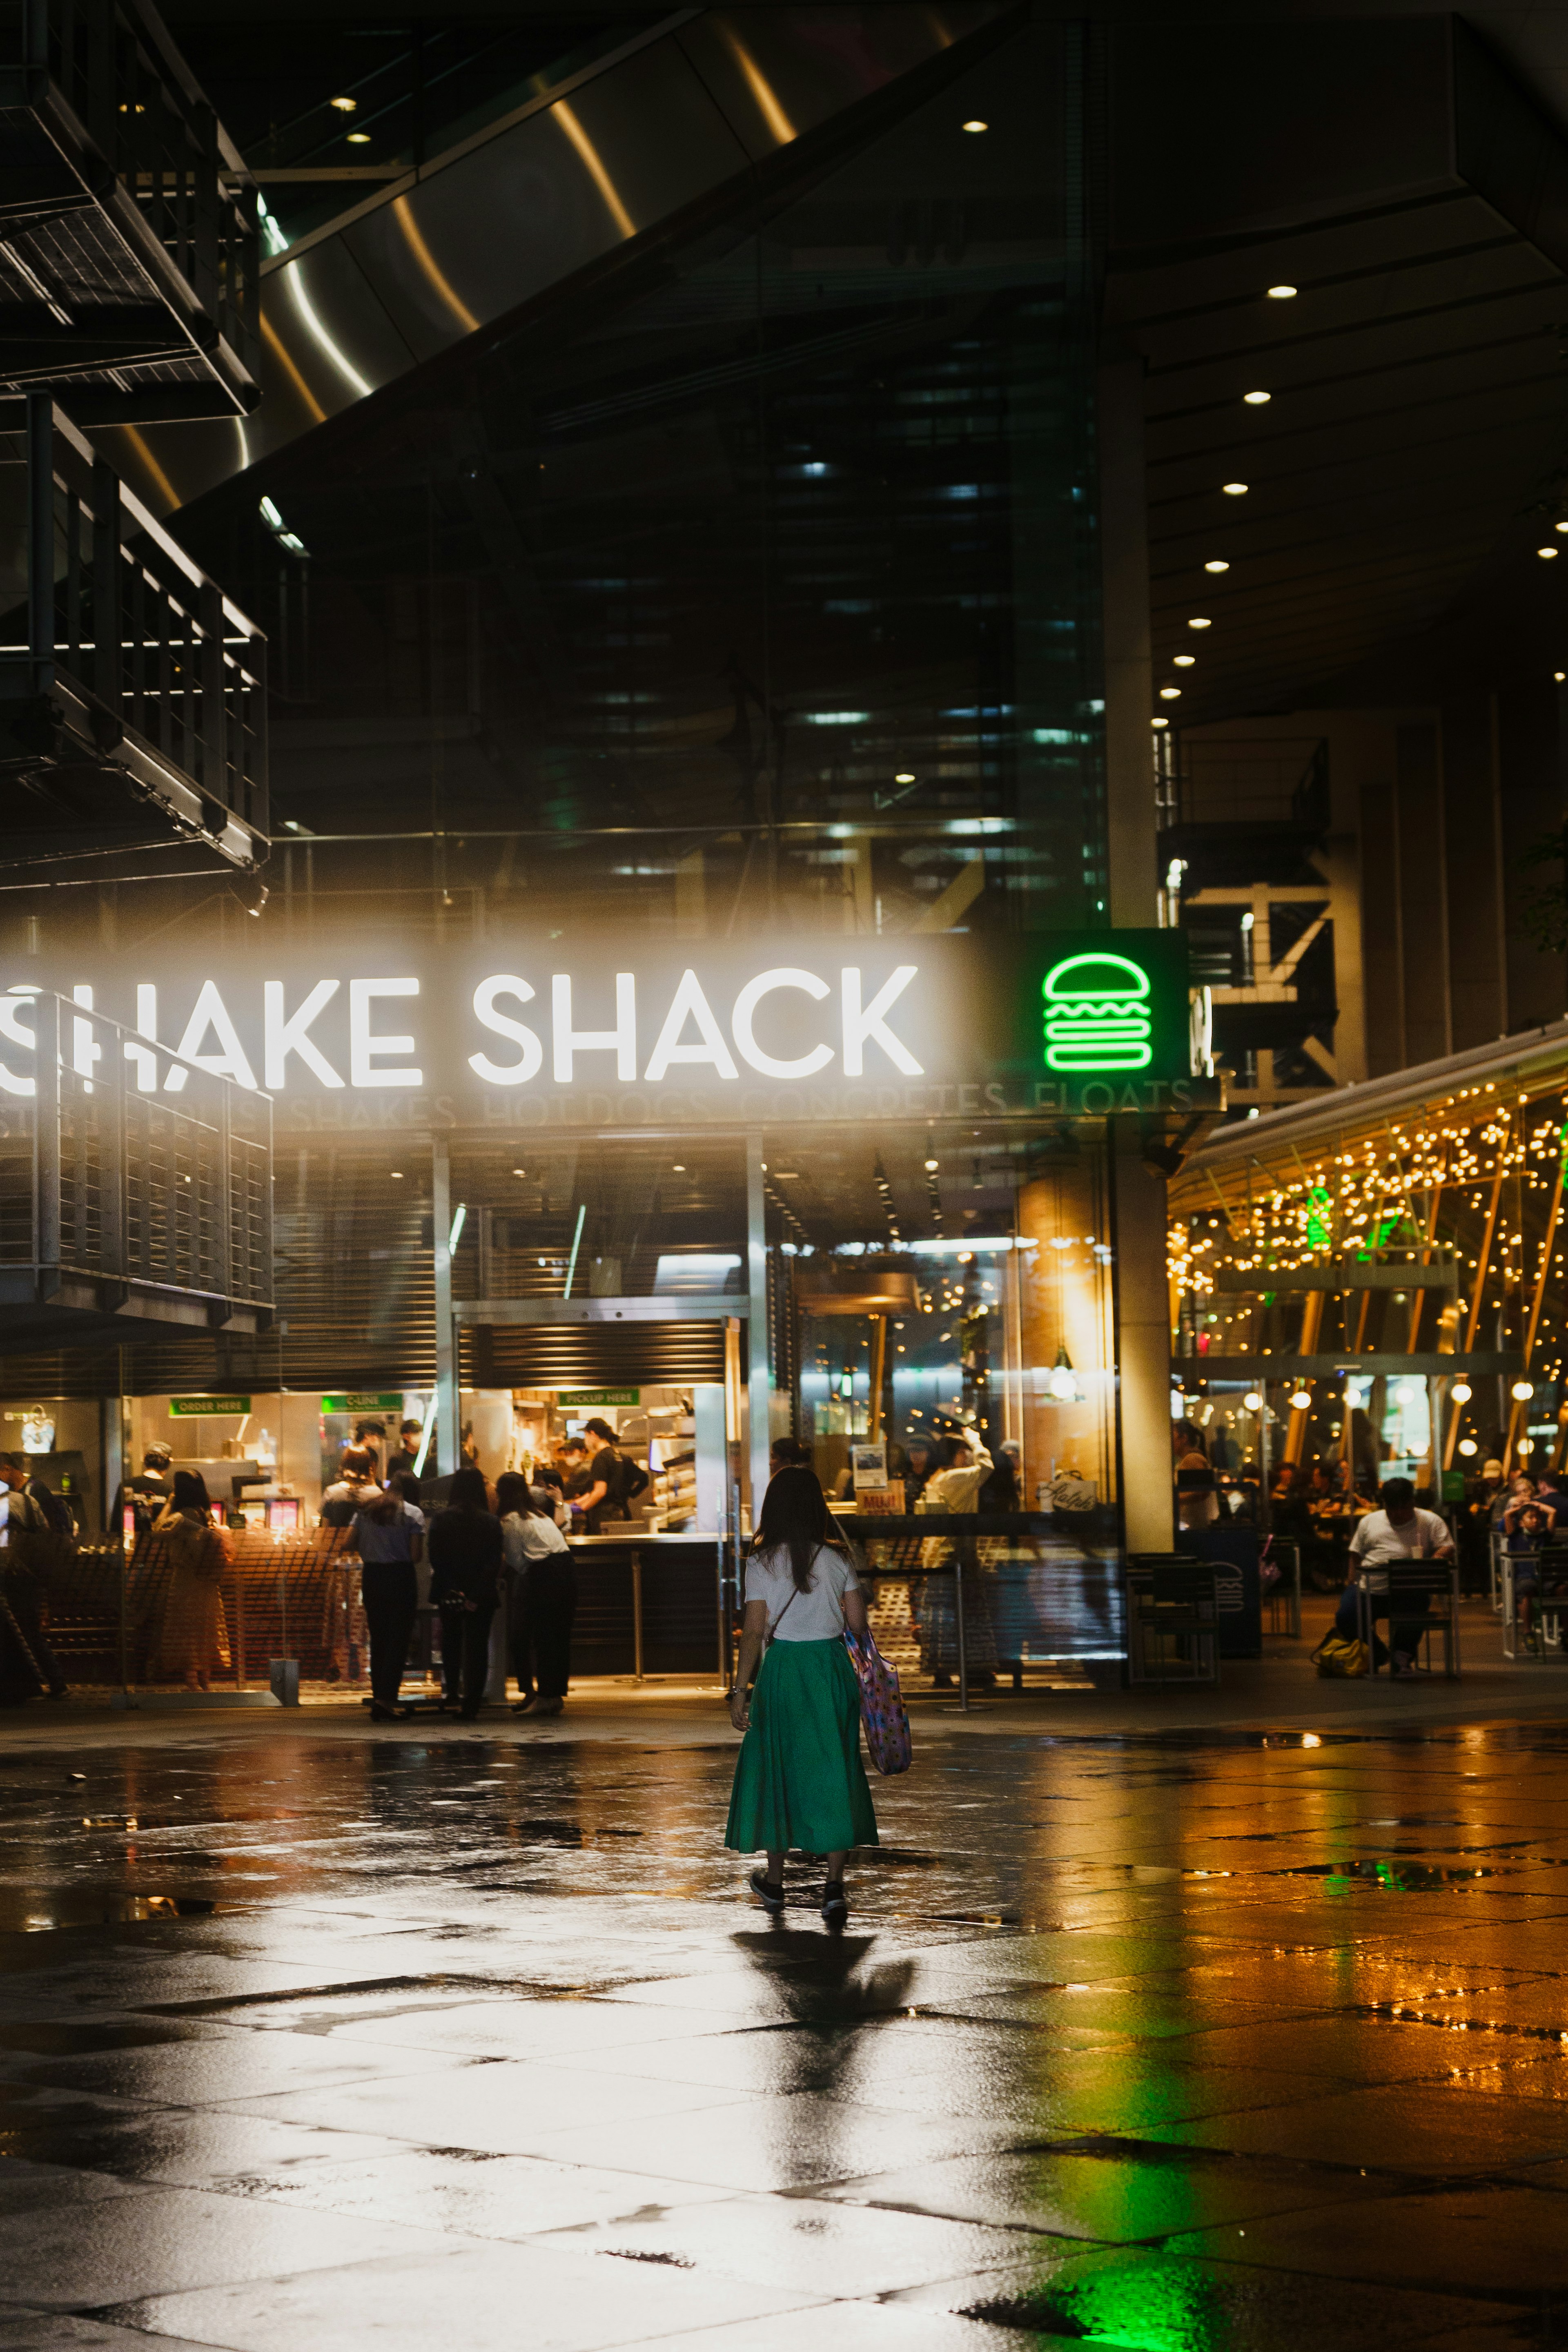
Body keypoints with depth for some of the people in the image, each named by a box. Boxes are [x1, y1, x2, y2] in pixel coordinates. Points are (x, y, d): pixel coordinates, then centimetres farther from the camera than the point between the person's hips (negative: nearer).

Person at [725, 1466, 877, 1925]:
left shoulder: (762, 1563, -7)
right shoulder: (837, 1560, -1)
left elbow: (754, 1633, -8)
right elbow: (858, 1625, 0)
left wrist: (740, 1691, -4)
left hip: (784, 1668, -1)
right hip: (833, 1667, 1)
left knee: (777, 1768, 14)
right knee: (833, 1771, 4)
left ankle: (774, 1880, 27)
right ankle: (834, 1885, -7)